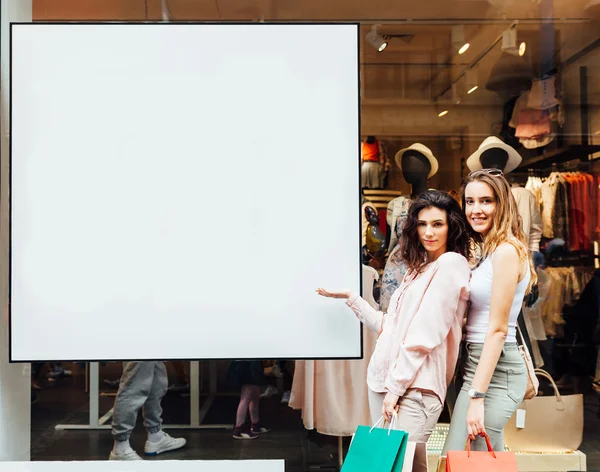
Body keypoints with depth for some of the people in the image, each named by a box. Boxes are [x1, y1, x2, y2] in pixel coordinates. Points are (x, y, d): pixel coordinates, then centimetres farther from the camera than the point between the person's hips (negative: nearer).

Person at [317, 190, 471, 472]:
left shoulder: (451, 264, -9)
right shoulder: (420, 268, 18)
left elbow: (425, 335, -16)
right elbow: (391, 327, 13)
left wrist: (396, 386, -15)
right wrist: (350, 297, 15)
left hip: (415, 388, -8)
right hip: (384, 380, 8)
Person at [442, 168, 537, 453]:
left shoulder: (506, 251, -14)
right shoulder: (488, 250, 14)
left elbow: (497, 329, -19)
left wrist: (476, 395, -20)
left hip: (493, 371, -9)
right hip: (481, 365, 9)